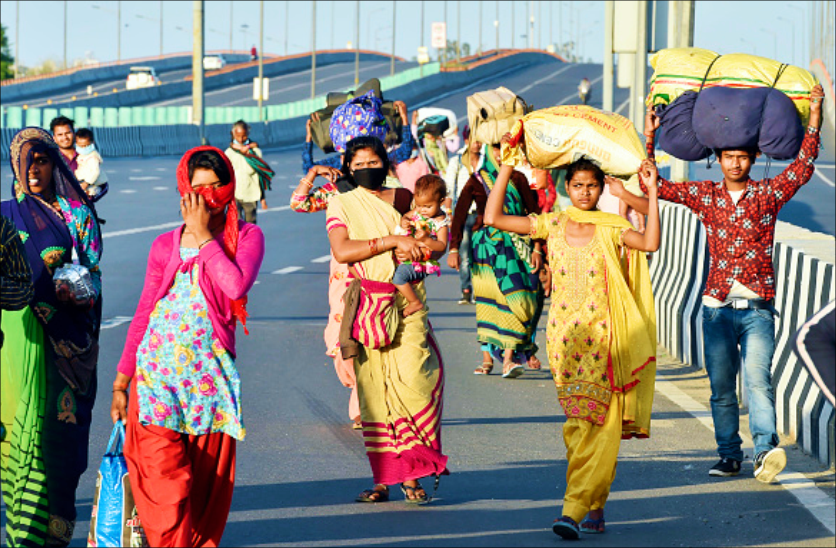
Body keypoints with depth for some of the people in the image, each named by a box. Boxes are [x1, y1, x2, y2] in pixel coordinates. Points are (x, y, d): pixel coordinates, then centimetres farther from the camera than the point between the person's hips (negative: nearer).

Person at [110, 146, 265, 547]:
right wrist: (121, 381, 12)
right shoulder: (165, 246, 9)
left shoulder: (247, 237, 3)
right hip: (158, 369, 1)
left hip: (209, 373, -1)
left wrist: (203, 235, -8)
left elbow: (237, 285, -18)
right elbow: (143, 315, 14)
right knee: (165, 483, -9)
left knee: (208, 484, 2)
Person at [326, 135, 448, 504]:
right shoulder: (341, 204, 8)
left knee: (412, 383, -14)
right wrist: (393, 241, -12)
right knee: (374, 391, -2)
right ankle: (383, 478, 3)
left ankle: (412, 474, -4)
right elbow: (341, 251, -8)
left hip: (407, 304, 0)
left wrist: (414, 249, -6)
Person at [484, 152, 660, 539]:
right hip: (564, 334, 1)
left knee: (600, 422, -9)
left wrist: (652, 191, -15)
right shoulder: (551, 225, 8)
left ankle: (574, 509, -11)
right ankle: (594, 508, 8)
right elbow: (493, 218, 2)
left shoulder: (611, 229, 4)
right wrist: (507, 169, 0)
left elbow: (651, 243, -15)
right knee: (578, 421, -4)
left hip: (602, 334, -1)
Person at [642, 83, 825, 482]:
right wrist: (649, 141, 0)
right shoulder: (704, 196, 9)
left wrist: (814, 119, -13)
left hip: (757, 310, -2)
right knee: (721, 387, 5)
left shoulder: (769, 194, 5)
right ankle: (729, 456, 13)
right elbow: (653, 187, 7)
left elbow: (803, 168, -6)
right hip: (717, 308, 2)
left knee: (758, 377, -18)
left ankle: (766, 450, -28)